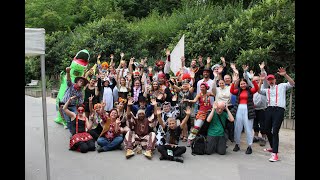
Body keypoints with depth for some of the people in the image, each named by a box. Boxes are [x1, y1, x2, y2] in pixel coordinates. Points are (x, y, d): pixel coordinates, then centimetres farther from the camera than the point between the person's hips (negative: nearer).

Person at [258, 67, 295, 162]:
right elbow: (259, 90, 6)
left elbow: (292, 84, -2)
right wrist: (261, 80, -1)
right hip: (269, 110, 5)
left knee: (275, 131, -14)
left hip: (279, 110, -5)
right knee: (267, 130, 11)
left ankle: (275, 154, -15)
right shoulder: (267, 90, 24)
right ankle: (273, 147, 34)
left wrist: (285, 75, -15)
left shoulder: (282, 86, 14)